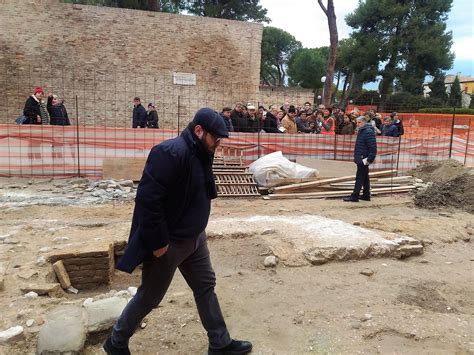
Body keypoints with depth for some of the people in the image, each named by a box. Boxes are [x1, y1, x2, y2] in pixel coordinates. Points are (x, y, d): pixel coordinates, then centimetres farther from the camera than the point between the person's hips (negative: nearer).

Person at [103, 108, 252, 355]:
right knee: (149, 297, 9)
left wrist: (198, 230, 13)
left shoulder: (200, 154, 5)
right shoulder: (171, 152, -26)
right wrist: (158, 242, -24)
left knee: (206, 287, 16)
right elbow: (148, 198, -29)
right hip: (168, 243, -9)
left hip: (194, 238, 9)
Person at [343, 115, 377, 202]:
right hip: (360, 159, 10)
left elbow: (373, 147, -22)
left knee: (360, 177, -5)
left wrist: (369, 159, -23)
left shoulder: (368, 132, -16)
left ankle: (354, 196, -1)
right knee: (365, 177, 15)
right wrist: (357, 157, 18)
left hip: (363, 159, -10)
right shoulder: (361, 131, 15)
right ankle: (366, 195, 24)